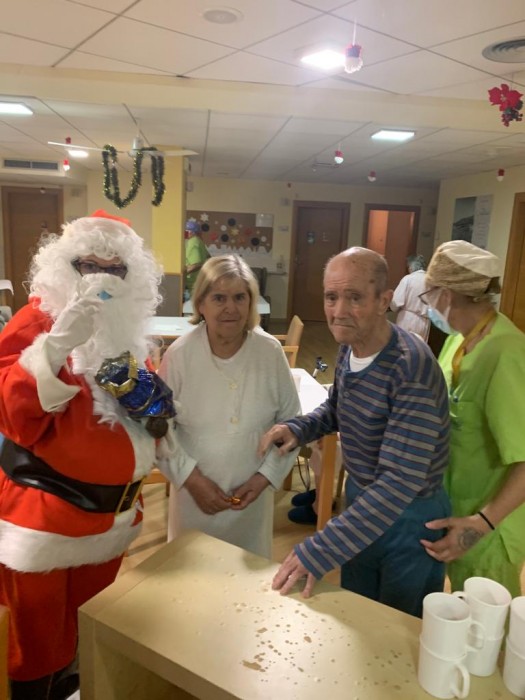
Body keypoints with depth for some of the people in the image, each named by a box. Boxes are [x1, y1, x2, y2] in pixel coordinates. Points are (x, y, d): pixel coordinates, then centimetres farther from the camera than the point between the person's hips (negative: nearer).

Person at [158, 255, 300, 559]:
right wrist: (191, 478, -12)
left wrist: (266, 476, -8)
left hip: (253, 491, 1)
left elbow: (290, 421, -2)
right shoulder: (180, 354, -15)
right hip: (195, 492, -1)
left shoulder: (270, 351, -11)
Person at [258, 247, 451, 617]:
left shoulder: (412, 369, -33)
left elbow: (401, 481, -36)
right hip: (360, 498, 7)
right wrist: (298, 429, -11)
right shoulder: (349, 348, -8)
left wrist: (319, 550, -37)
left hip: (408, 517, -6)